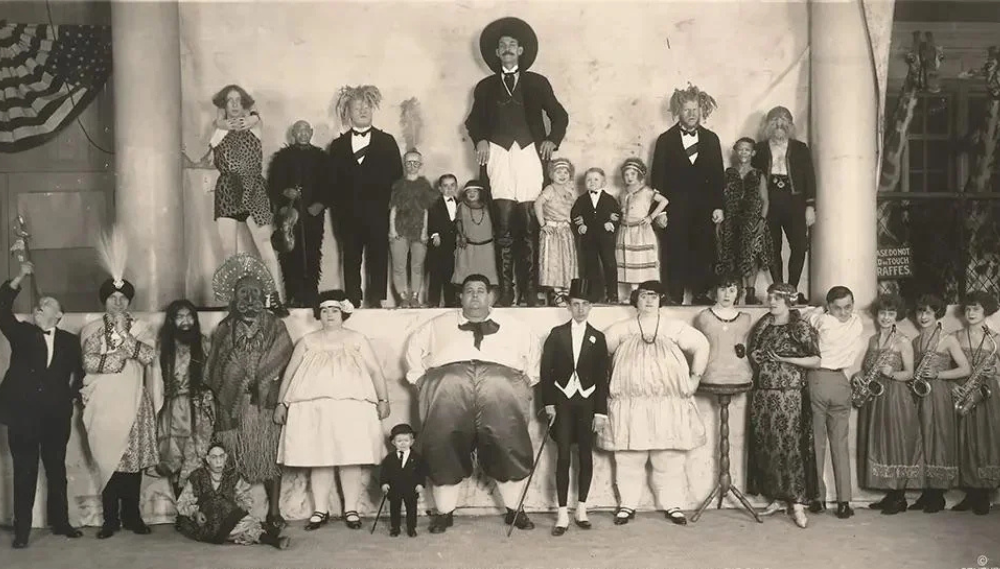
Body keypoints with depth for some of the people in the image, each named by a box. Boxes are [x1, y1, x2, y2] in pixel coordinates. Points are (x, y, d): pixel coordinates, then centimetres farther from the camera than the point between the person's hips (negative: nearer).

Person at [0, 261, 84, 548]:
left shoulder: (69, 340, 9)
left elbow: (77, 371, 16)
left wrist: (71, 393, -1)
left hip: (56, 415, 2)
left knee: (57, 470, 11)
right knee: (24, 472, 2)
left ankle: (60, 522, 22)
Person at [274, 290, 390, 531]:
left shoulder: (356, 340, 14)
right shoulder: (308, 342, 17)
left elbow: (375, 371, 9)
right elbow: (289, 373, 16)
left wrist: (383, 400, -1)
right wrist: (281, 403, 8)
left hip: (351, 406, -1)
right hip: (313, 408, 1)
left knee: (351, 457, -6)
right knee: (318, 458, -2)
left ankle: (351, 510, 3)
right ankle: (320, 511, 7)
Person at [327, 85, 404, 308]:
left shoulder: (387, 142, 9)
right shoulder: (338, 145, 12)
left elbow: (396, 176, 4)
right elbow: (332, 181, 7)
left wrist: (391, 205, -5)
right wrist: (337, 209, -3)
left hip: (377, 214, -1)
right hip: (348, 216, 1)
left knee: (378, 260, 0)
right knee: (351, 262, 3)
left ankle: (376, 302, 4)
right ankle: (352, 304, 6)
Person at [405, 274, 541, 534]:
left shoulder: (511, 326, 29)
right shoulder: (441, 324, 29)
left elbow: (533, 347, 29)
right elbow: (415, 345, 28)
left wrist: (529, 378, 16)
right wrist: (419, 377, 15)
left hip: (502, 385, 0)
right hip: (448, 385, 0)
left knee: (510, 447, -12)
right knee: (443, 451, -10)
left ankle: (514, 510, 0)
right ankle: (444, 513, 0)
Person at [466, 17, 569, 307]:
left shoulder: (537, 82, 14)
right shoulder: (485, 86, 18)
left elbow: (559, 115, 15)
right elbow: (474, 120, 21)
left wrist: (552, 139, -2)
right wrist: (480, 140, 1)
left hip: (529, 153, 0)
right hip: (499, 154, 1)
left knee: (529, 223, -6)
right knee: (504, 223, -7)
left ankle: (529, 289, -3)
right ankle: (506, 290, -7)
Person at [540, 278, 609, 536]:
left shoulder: (597, 338, 5)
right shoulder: (557, 334, 5)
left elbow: (602, 377, 3)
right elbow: (545, 370, 3)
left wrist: (601, 411, -1)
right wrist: (549, 402, -4)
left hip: (587, 401, 1)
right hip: (562, 401, -1)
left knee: (586, 455, 4)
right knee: (563, 457, -4)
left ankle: (581, 509, 18)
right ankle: (562, 515, 1)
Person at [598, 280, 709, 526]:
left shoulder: (673, 328, 6)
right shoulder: (622, 329, 6)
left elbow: (701, 345, 9)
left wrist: (695, 377, 3)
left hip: (669, 405, 0)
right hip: (630, 405, 0)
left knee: (670, 457, 2)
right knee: (629, 457, 1)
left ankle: (672, 505, 12)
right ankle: (627, 505, 12)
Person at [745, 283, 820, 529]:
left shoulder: (800, 327, -3)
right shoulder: (762, 326, 13)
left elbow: (815, 360, -6)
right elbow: (751, 352, 25)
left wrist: (785, 359, -14)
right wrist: (755, 357, 3)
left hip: (789, 395, -5)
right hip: (762, 394, 5)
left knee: (791, 446, -7)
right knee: (765, 446, 5)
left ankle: (797, 504, -4)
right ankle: (774, 499, 15)